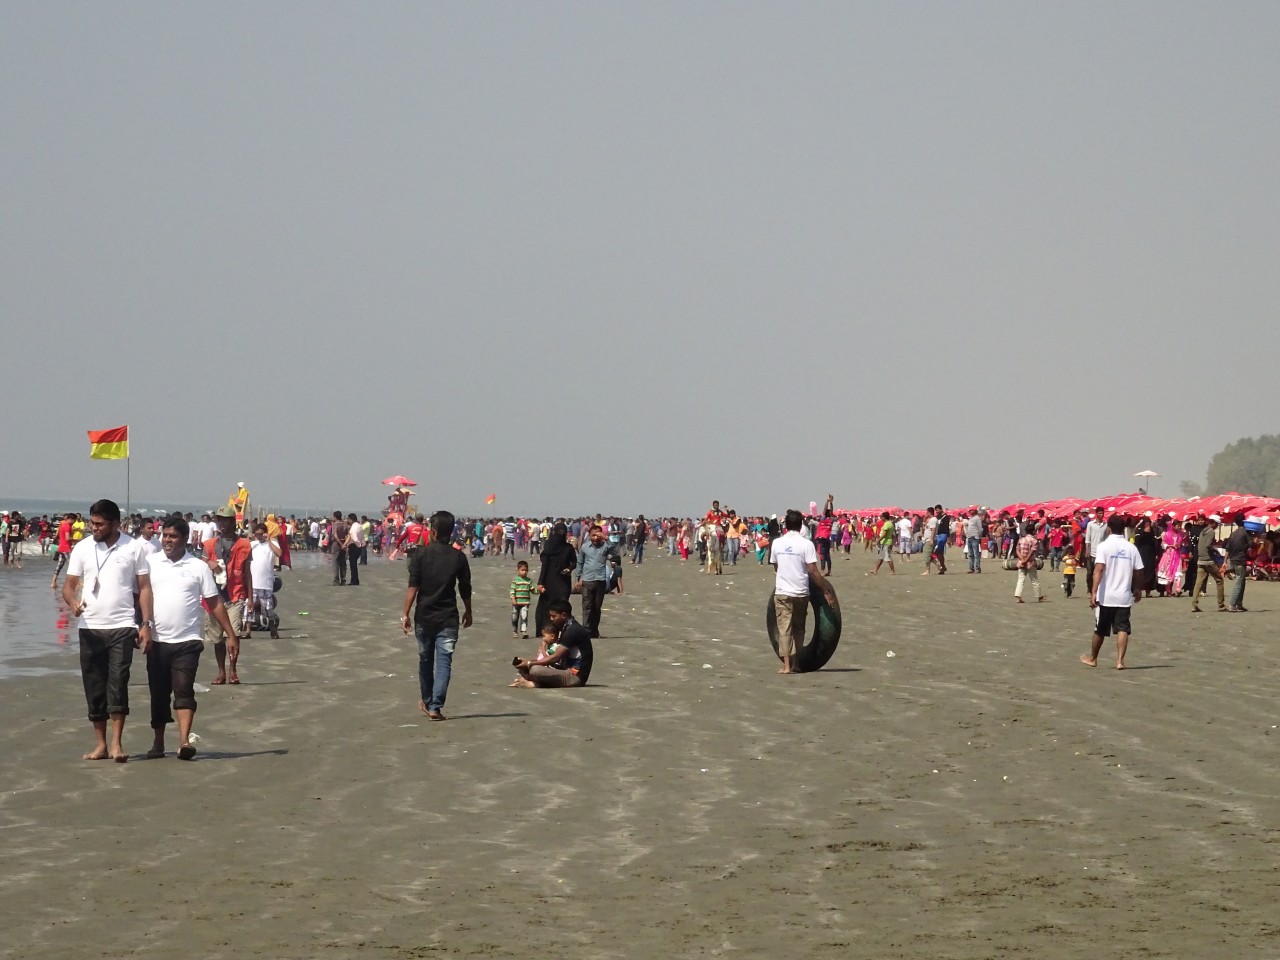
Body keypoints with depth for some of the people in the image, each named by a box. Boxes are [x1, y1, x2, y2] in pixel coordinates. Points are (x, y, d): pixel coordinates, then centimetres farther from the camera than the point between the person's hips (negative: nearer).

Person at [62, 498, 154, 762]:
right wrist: (72, 602, -20)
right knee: (94, 686, 5)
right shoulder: (82, 549, 4)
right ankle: (100, 744, 12)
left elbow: (144, 587, 2)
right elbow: (69, 585, 3)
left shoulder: (133, 548, 0)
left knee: (118, 682, -12)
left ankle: (116, 742, -10)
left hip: (122, 627, -3)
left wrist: (146, 625, -5)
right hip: (90, 628, 3)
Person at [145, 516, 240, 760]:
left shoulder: (198, 567, 2)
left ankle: (184, 741, -19)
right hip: (157, 641, 2)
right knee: (158, 693, 8)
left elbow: (214, 603, 4)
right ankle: (158, 744, 18)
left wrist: (231, 634, 0)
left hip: (187, 641, -2)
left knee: (183, 690, -11)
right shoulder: (150, 563, 5)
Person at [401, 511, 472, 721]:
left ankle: (427, 702, 31)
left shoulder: (421, 555, -5)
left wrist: (406, 614, -6)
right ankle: (435, 707, -12)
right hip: (448, 617, -1)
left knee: (425, 660, 16)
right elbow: (465, 589, 5)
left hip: (424, 616, 1)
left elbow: (412, 587, -9)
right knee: (444, 662, -2)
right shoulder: (458, 557, -1)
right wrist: (468, 611, 20)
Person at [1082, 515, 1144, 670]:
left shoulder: (1104, 546, -8)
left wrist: (1093, 592, -22)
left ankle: (1092, 658, 28)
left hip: (1106, 596, -2)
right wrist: (1138, 590, 24)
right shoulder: (1131, 548, 3)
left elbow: (1099, 569, -18)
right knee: (1122, 629, 1)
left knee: (1100, 629, 11)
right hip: (1124, 597, 2)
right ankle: (1120, 661, -10)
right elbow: (1138, 571, 7)